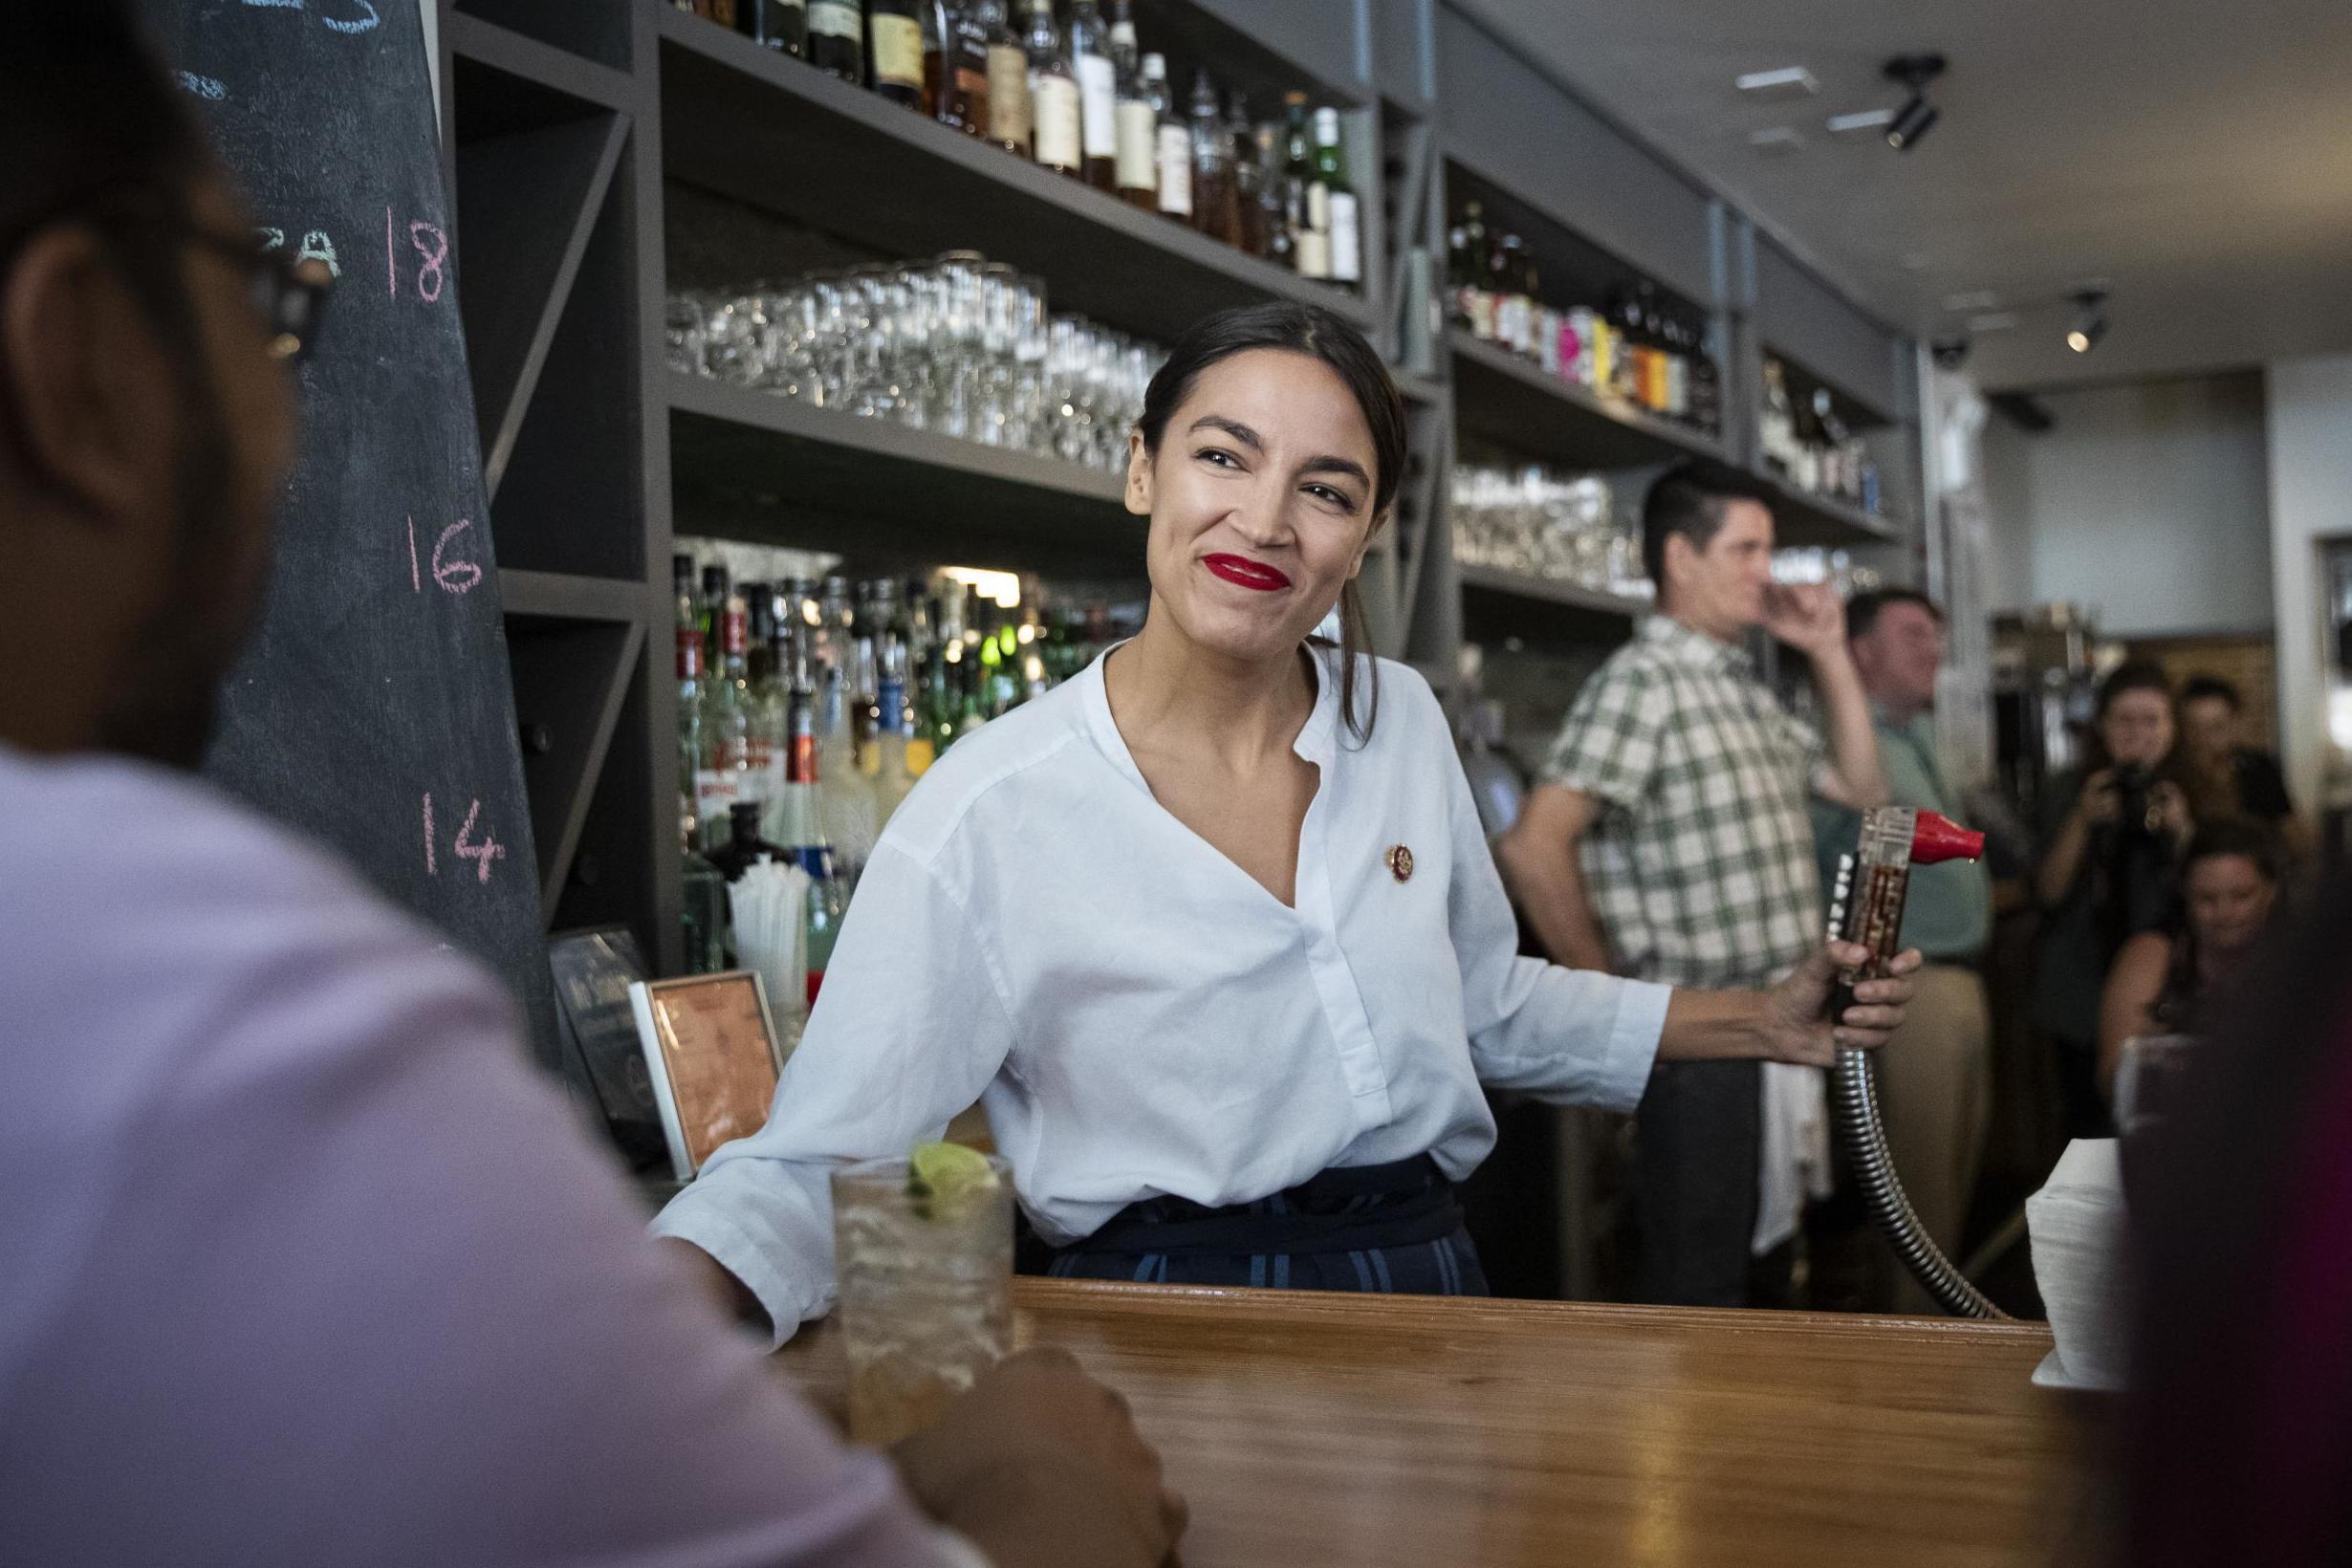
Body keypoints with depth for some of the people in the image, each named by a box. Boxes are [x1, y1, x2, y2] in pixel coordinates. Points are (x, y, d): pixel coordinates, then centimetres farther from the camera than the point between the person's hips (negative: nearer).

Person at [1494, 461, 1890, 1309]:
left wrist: (1831, 653, 11)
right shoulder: (1642, 680, -14)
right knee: (1699, 1298, 0)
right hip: (1700, 1047, -9)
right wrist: (1610, 995, -15)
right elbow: (1534, 848, -24)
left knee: (1763, 1277, 20)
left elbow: (1860, 787, 21)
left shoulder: (1746, 690, 15)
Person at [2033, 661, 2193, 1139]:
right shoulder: (2071, 789, 3)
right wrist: (2083, 820, -14)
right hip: (2084, 992, 0)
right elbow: (2050, 892, -3)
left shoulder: (2189, 791, 5)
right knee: (2094, 1130, -2)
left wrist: (2181, 831, -16)